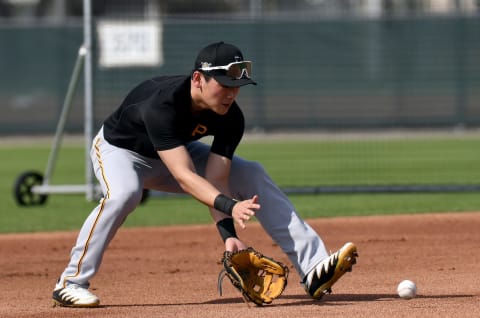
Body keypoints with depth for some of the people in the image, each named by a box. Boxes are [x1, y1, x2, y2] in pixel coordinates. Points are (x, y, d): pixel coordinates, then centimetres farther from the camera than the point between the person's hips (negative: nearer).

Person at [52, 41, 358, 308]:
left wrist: (228, 233, -40)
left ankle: (313, 268, -11)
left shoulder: (230, 118, -24)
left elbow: (215, 179, -26)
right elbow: (184, 176, -49)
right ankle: (72, 283, -24)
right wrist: (229, 207, -62)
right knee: (123, 193, -39)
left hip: (178, 150, 6)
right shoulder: (162, 104, -42)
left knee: (253, 176, -10)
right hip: (120, 150, -6)